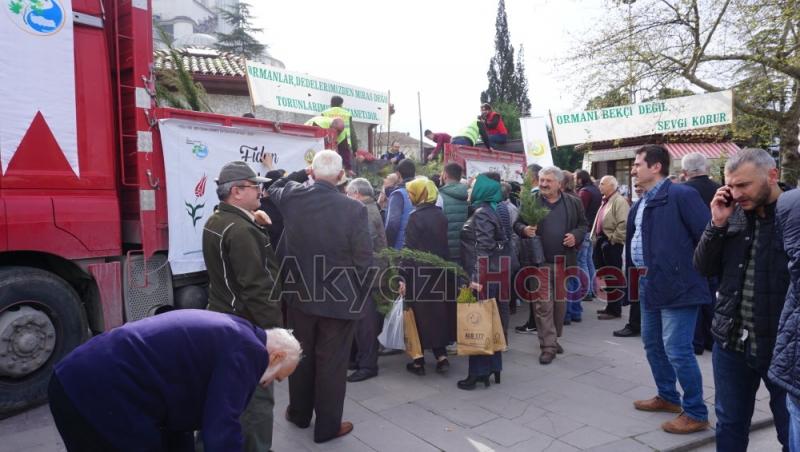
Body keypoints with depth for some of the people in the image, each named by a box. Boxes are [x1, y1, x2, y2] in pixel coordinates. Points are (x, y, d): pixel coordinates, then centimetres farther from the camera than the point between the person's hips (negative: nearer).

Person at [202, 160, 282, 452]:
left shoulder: (216, 222, 10)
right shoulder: (241, 230, -22)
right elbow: (256, 287, -25)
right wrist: (274, 327, -21)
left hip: (223, 316, 10)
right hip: (247, 324, -10)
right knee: (257, 394, 0)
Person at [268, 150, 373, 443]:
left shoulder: (291, 198, -8)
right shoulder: (353, 209, -19)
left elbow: (275, 187, 19)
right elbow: (364, 260, -15)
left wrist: (304, 176, 22)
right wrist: (362, 295, 0)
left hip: (301, 293, 4)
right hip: (340, 298, -4)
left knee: (301, 355, 21)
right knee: (332, 363, 9)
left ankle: (299, 413, 39)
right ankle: (327, 426, 23)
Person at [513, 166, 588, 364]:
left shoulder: (574, 203, 6)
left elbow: (584, 225, 13)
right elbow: (517, 223, 5)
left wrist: (576, 235, -8)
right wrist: (524, 229, -17)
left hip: (565, 262, 2)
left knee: (560, 303, 13)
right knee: (543, 305, -3)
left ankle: (554, 338, 30)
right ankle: (548, 346, 3)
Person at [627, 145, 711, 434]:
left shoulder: (681, 195, -14)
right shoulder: (640, 204, 14)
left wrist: (701, 274, -12)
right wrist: (632, 275, 13)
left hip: (677, 284, -9)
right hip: (649, 284, 9)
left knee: (677, 350, -4)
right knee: (652, 343, 18)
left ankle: (696, 413, 14)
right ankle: (668, 397, 36)